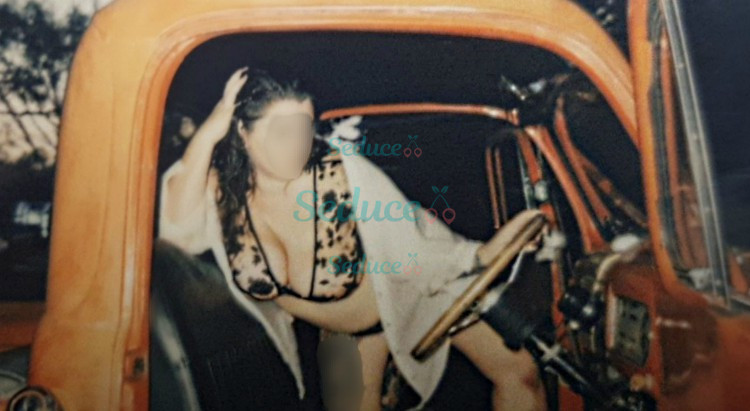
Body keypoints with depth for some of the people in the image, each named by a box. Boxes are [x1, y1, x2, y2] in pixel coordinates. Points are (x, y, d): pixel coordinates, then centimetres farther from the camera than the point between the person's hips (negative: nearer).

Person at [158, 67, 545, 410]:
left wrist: (483, 254, -34)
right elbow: (178, 228, -35)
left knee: (517, 372, -4)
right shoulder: (223, 188, -18)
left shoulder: (344, 174, -30)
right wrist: (207, 134, -38)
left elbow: (411, 241, -22)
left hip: (410, 294, -3)